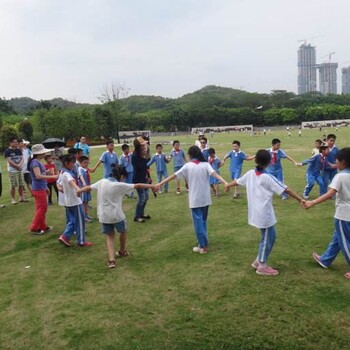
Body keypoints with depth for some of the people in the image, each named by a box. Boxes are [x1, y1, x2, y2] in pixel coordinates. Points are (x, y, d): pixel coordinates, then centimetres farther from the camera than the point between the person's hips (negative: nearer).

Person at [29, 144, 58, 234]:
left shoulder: (39, 162, 11)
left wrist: (46, 187, 22)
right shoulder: (35, 162, -17)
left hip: (42, 188, 9)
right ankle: (34, 228, 6)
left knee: (43, 208, 16)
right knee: (41, 208, -3)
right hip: (38, 189, -9)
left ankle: (42, 226, 26)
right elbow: (38, 176, -28)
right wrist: (53, 177, -28)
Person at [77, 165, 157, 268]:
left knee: (109, 235, 16)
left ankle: (111, 259, 2)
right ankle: (122, 251, 43)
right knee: (123, 231, 24)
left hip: (103, 216, 4)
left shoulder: (102, 182, -1)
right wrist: (151, 186, -1)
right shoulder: (120, 185, -15)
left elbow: (89, 187, 11)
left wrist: (78, 191, 28)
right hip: (116, 215, -4)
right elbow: (137, 186, -11)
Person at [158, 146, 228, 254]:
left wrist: (160, 183, -1)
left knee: (198, 222, 3)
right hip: (205, 198, 3)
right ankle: (204, 242, 28)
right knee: (203, 221, 19)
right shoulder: (205, 164, -1)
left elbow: (174, 175, -5)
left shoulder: (188, 166, -5)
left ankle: (202, 246, 4)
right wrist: (225, 183, -28)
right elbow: (214, 174, -18)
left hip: (195, 199, -3)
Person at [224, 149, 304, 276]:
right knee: (267, 238, 7)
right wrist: (300, 199, -10)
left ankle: (258, 261, 28)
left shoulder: (250, 173, 2)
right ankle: (262, 266, 18)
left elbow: (238, 181, 20)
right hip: (264, 213, -7)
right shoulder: (267, 177, -16)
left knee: (270, 236, 20)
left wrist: (228, 185, 39)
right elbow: (286, 189, -15)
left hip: (256, 212, 7)